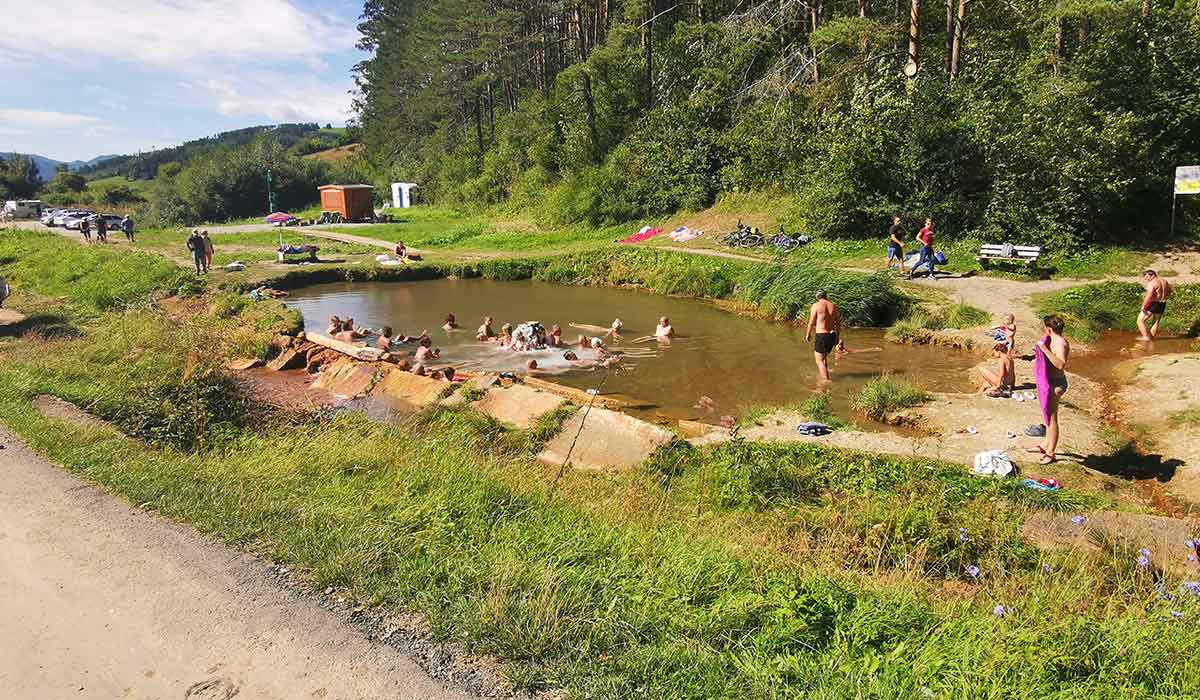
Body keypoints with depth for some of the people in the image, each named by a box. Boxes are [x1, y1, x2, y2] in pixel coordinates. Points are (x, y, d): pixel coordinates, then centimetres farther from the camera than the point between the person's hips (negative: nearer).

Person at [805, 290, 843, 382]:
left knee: (819, 360, 2)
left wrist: (808, 334, 11)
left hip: (821, 335, -6)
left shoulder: (816, 305, -6)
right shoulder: (834, 306, 7)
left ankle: (826, 380, -5)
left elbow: (811, 322, -4)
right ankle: (826, 375, 34)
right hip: (832, 335, 6)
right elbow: (838, 323, 12)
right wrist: (837, 336, 23)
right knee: (824, 356, 25)